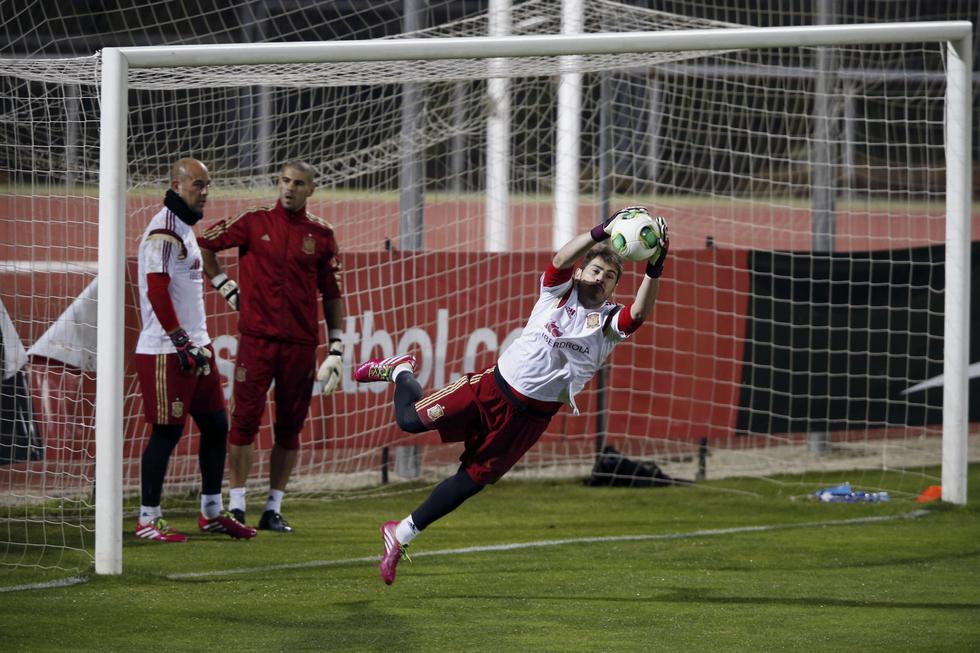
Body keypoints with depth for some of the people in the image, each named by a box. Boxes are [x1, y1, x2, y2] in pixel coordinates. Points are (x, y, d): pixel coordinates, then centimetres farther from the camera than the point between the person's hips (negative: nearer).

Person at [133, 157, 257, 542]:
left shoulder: (183, 228, 18)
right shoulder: (164, 229, -14)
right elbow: (156, 291, -22)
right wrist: (182, 343, -22)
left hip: (194, 344, 10)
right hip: (166, 351, -10)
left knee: (216, 424, 12)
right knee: (167, 432, -6)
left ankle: (212, 512, 21)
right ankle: (148, 520, 2)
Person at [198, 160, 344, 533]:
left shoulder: (321, 235, 7)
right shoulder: (254, 223, 3)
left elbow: (332, 294, 10)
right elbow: (203, 244, 11)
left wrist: (336, 348, 5)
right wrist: (225, 287, 5)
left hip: (301, 343, 2)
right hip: (256, 337, -2)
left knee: (290, 426, 4)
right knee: (245, 418, -5)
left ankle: (273, 509, 11)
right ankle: (237, 506, 1)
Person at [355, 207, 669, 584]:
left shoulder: (610, 323, -4)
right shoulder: (559, 292, -3)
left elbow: (640, 312, -25)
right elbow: (562, 258, -24)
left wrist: (655, 270, -43)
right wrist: (603, 232, -40)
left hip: (530, 417, 1)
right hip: (496, 387, -1)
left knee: (472, 481, 3)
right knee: (411, 419, -1)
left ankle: (401, 535, 18)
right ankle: (400, 372, 34)